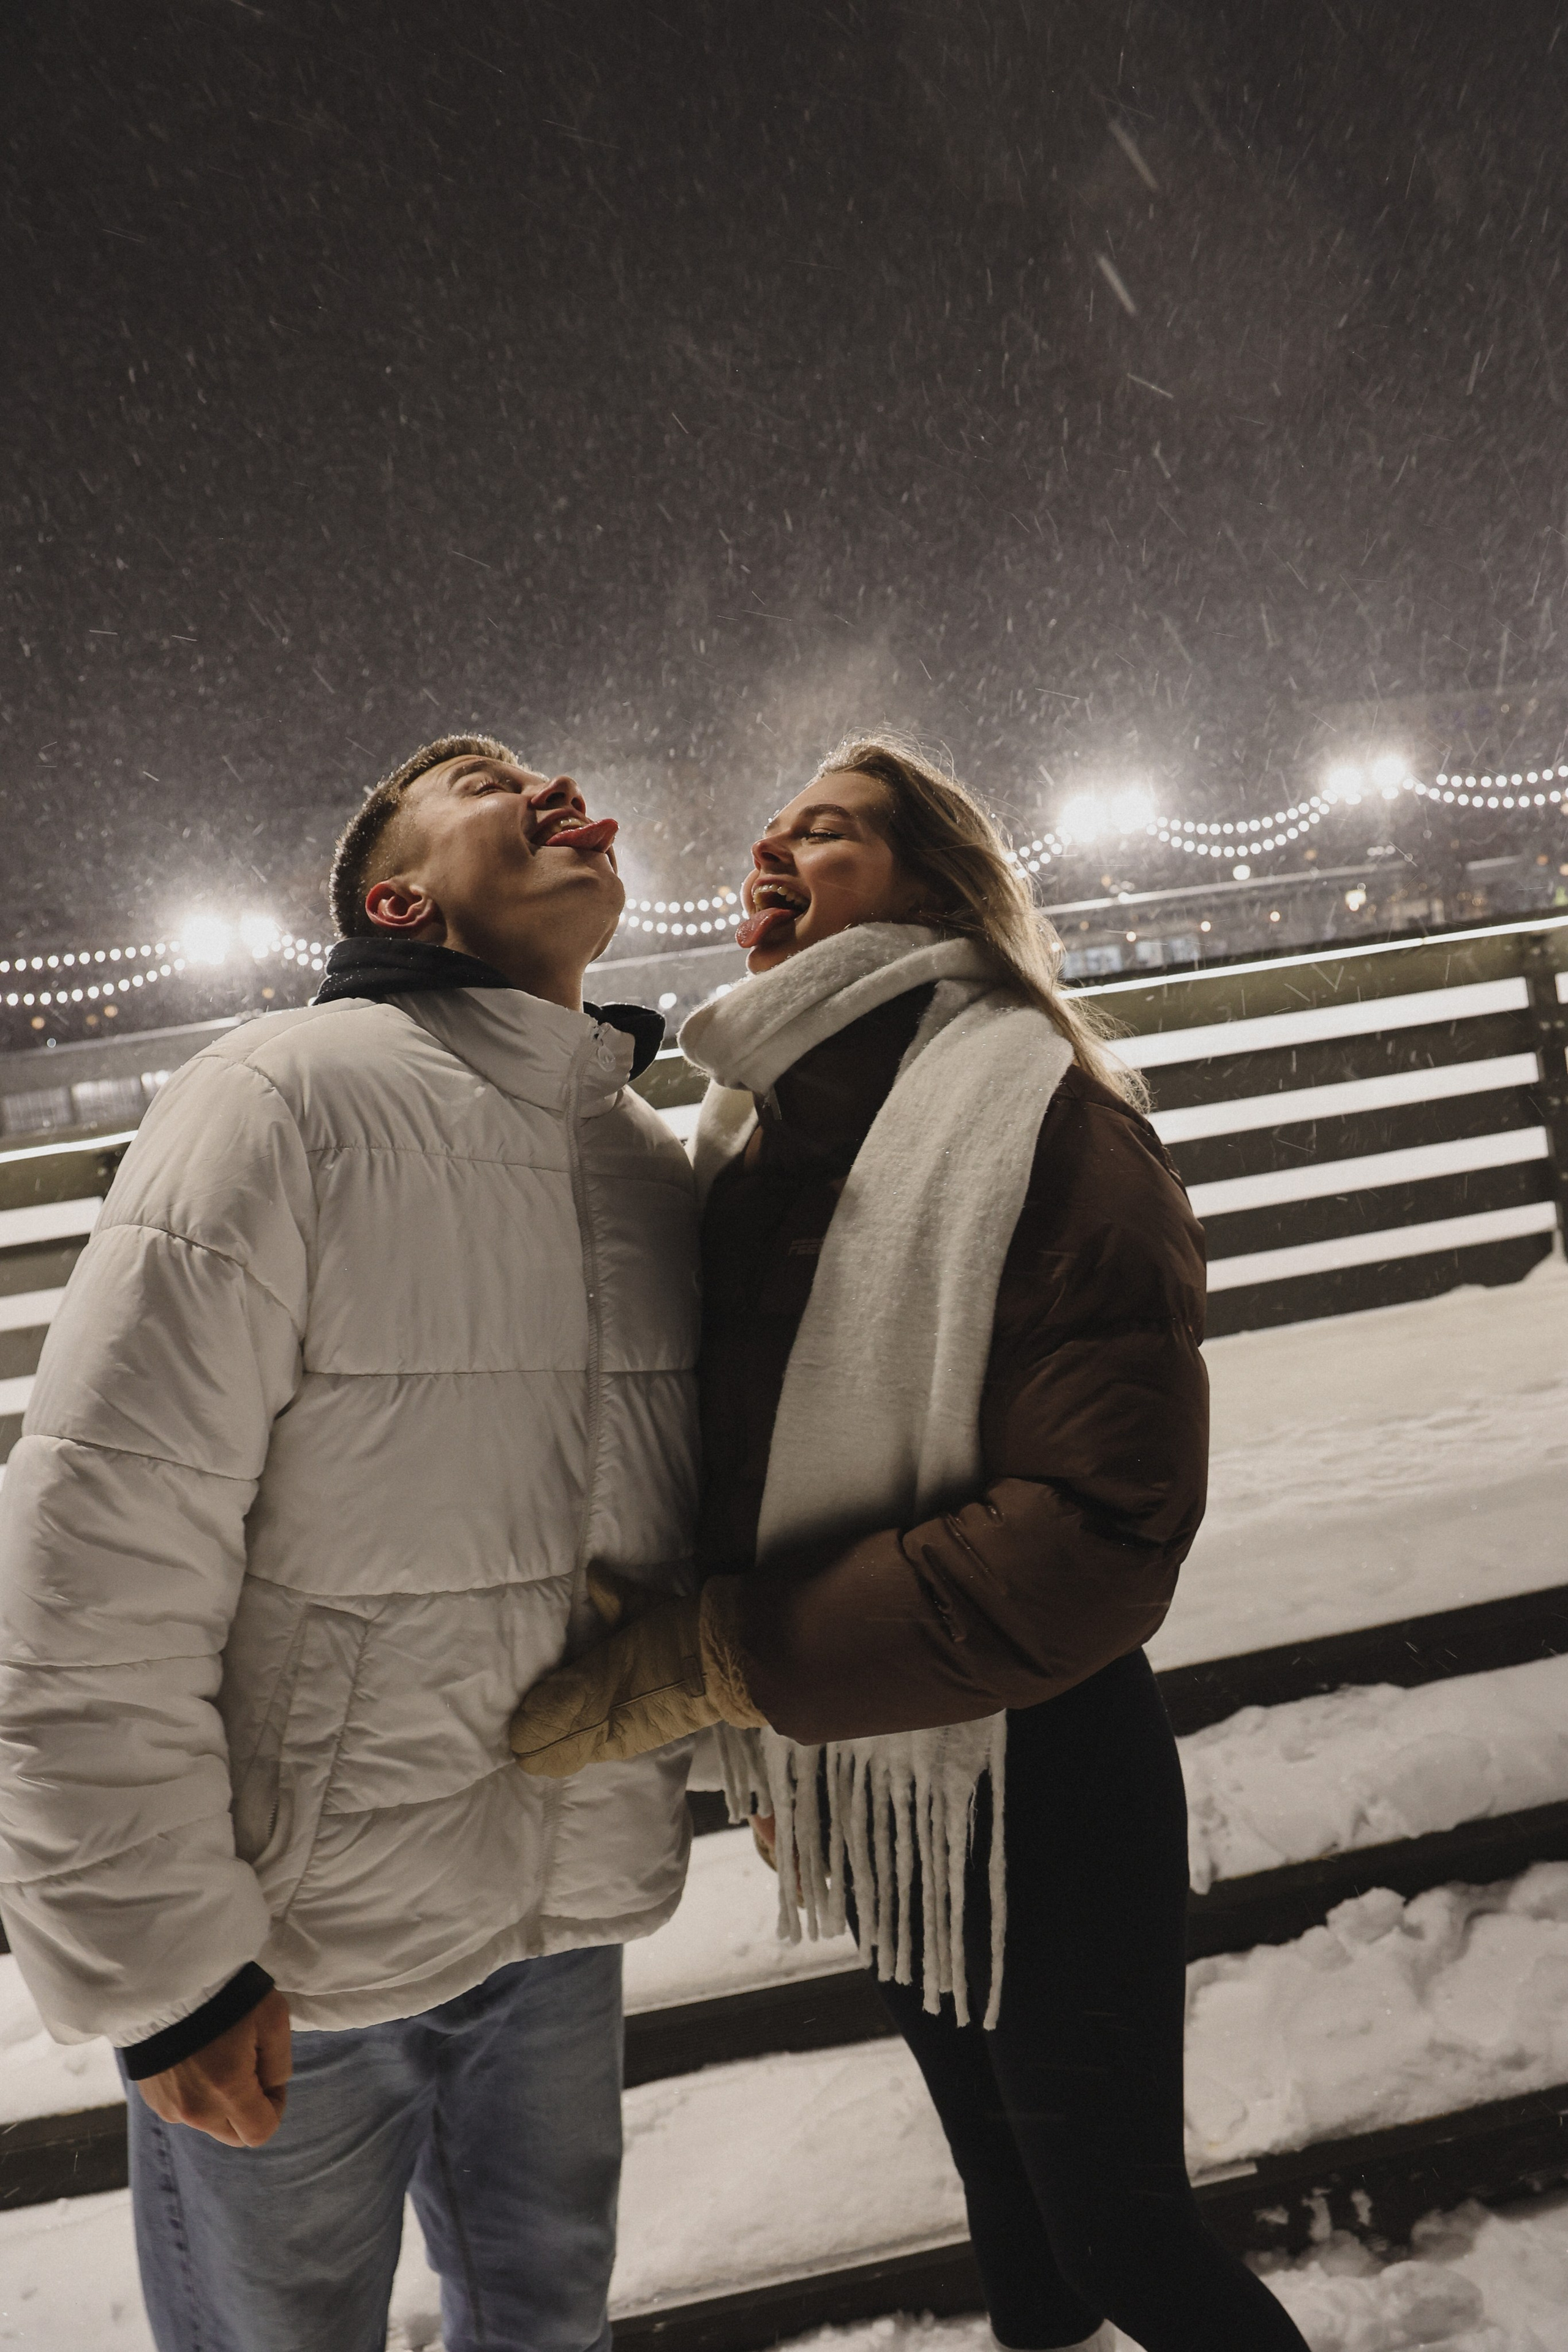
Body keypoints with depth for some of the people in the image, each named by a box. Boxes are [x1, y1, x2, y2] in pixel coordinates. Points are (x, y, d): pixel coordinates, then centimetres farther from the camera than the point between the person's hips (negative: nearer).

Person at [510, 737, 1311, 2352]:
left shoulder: (1041, 1122, -19)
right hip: (862, 1781, 7)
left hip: (1035, 1786, -6)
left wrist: (723, 1657, -28)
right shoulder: (751, 1139, 3)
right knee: (998, 2187, 28)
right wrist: (770, 1749, 15)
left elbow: (1100, 1530, -27)